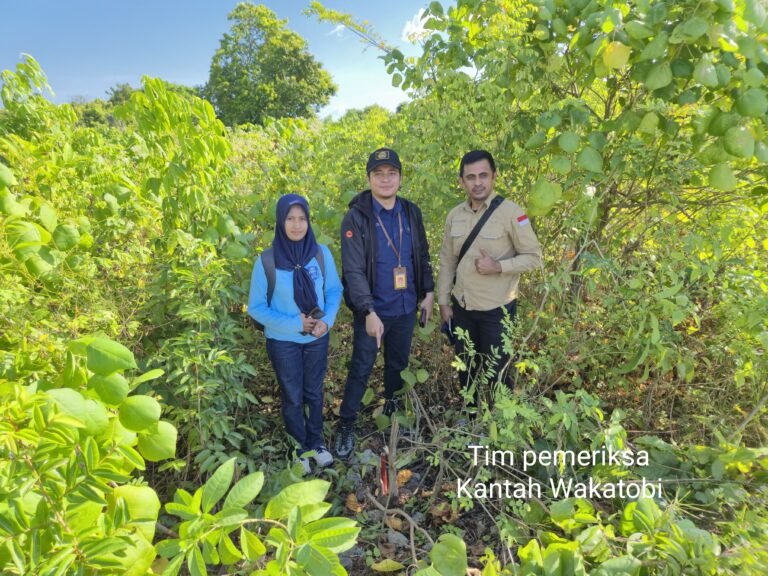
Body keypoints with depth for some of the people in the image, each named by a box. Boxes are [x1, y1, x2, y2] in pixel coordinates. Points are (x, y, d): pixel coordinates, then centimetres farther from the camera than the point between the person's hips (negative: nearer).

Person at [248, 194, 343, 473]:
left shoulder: (321, 254, -10)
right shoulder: (266, 261, -16)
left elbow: (334, 290, 1)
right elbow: (256, 307, -10)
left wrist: (327, 320, -17)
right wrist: (293, 323, -20)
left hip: (317, 338, 2)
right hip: (283, 342, -2)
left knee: (314, 392, 20)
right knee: (293, 397, 15)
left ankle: (317, 442, 42)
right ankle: (300, 448, 37)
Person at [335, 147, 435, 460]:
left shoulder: (411, 212, 1)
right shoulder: (356, 217, -14)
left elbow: (422, 256, 11)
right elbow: (353, 270, -20)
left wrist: (428, 292, 7)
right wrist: (368, 312, -28)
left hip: (405, 309, 5)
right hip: (372, 311, -4)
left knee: (398, 363, 21)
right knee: (360, 369, 6)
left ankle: (392, 409, 43)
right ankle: (346, 425, 24)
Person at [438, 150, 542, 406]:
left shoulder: (510, 212, -14)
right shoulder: (454, 215, 2)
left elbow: (534, 257, -10)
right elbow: (447, 261, 7)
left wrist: (498, 266, -24)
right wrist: (443, 301, 6)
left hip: (497, 309, -5)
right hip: (461, 307, 5)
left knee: (496, 371, 10)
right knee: (465, 369, 20)